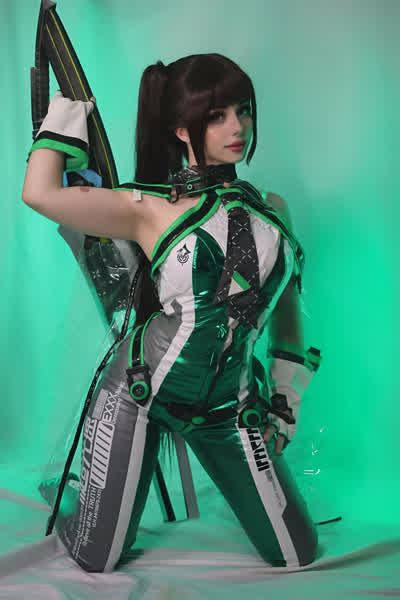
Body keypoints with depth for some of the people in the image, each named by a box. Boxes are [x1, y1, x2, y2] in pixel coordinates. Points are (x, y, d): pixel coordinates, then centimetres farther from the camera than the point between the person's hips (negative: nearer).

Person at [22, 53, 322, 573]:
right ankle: (67, 490, 42)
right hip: (139, 393, -4)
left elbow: (286, 303, 14)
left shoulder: (273, 209, 4)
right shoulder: (151, 209, -9)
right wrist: (66, 118, -6)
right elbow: (39, 194, -23)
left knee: (299, 556, 10)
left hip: (229, 407, 4)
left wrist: (287, 395, 11)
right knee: (96, 563, 8)